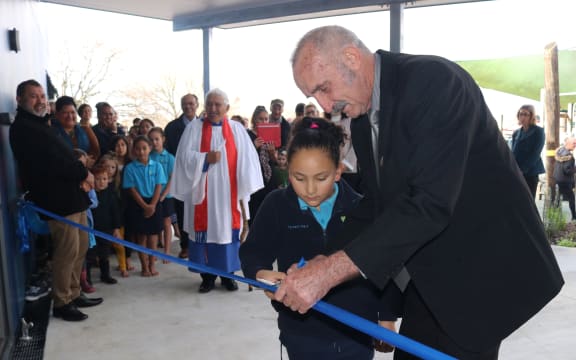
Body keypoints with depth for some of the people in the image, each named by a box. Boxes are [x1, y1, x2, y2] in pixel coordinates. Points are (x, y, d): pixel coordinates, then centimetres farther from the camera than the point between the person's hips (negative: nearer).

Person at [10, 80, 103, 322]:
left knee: (80, 248, 14)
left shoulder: (40, 125, 22)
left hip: (72, 196, 10)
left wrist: (81, 178, -1)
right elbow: (49, 161, -18)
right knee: (67, 252, -6)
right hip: (58, 200, -10)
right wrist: (83, 174, -7)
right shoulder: (22, 128, -9)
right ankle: (62, 303, 7)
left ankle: (74, 294, 26)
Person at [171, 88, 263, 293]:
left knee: (227, 230, 6)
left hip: (228, 193, 1)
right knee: (205, 230, 3)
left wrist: (244, 190, -9)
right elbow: (185, 156, -4)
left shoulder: (236, 129, 5)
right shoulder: (194, 128, 3)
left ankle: (228, 275, 19)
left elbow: (246, 160, -1)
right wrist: (206, 158, -17)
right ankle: (207, 276, 15)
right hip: (203, 193, 0)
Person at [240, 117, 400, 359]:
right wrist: (262, 274, -23)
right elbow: (252, 253, -2)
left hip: (357, 332, 0)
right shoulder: (276, 205, -10)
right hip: (303, 333, 1)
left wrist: (387, 317, 4)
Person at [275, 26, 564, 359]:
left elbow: (430, 203, -33)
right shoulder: (361, 115, 4)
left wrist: (331, 271, -33)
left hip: (481, 269, -8)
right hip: (429, 275, 8)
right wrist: (327, 262, -5)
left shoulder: (434, 79, -24)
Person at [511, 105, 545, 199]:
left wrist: (522, 169, -17)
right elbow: (513, 152, 11)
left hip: (530, 172, -5)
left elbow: (535, 154, -10)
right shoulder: (516, 133, 13)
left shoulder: (538, 131, -2)